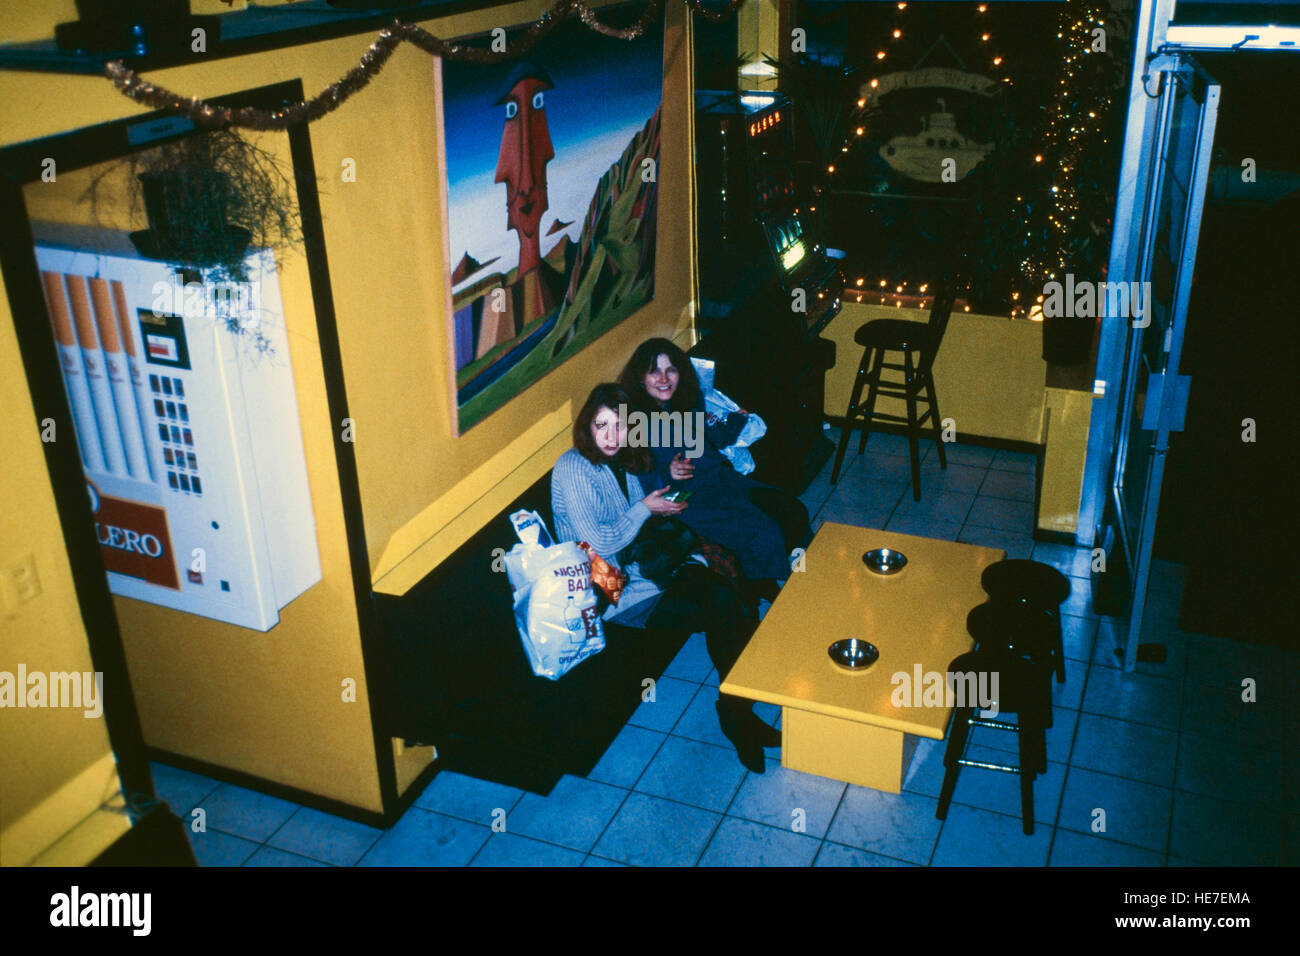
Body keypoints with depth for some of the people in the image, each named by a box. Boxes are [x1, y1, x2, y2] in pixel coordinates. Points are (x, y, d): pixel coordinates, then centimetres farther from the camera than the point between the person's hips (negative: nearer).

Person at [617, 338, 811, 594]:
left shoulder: (689, 399, 5)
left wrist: (737, 417, 6)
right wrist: (667, 475, -31)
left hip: (721, 478, 7)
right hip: (686, 499, -7)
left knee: (794, 512, -3)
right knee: (764, 534, -22)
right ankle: (761, 594, 4)